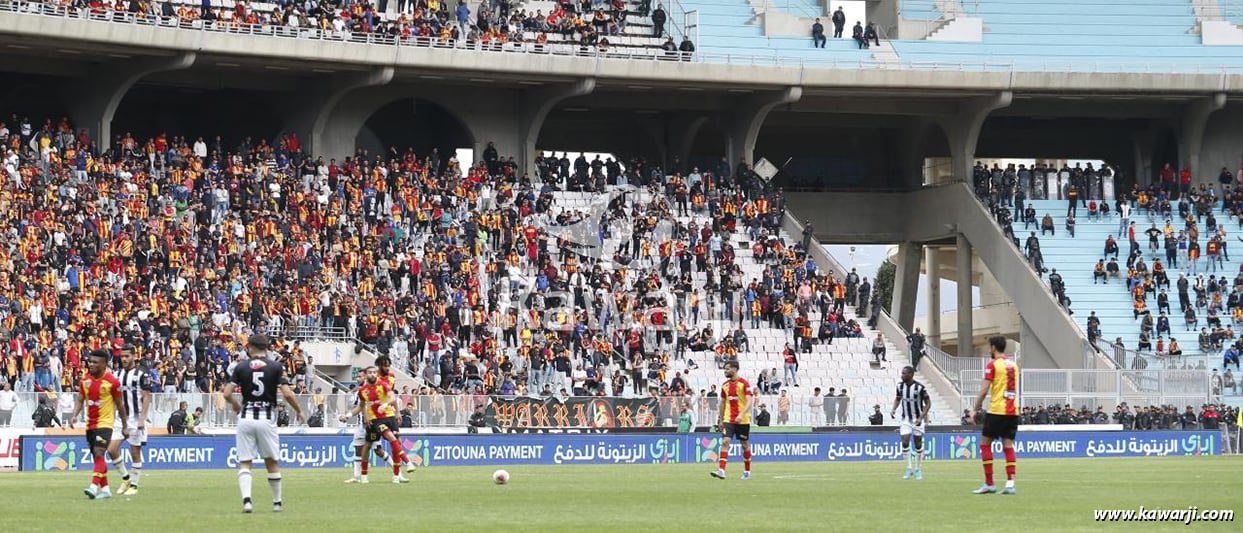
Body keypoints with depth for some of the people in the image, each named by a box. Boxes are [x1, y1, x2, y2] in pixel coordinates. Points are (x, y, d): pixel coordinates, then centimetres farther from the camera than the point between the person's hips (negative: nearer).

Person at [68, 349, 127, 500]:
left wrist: (125, 426, 3)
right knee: (97, 456, 10)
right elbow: (80, 401, 9)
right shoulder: (86, 380, 6)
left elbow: (119, 405, -2)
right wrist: (74, 416, -9)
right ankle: (105, 489, 18)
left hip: (105, 423, -6)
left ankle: (94, 487, -28)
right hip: (90, 424, 6)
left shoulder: (112, 381, -9)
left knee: (99, 454, -19)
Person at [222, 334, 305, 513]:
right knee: (272, 462, 12)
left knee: (244, 463, 1)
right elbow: (287, 394, -9)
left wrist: (235, 405, 20)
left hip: (245, 418, 0)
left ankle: (246, 499, -18)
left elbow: (227, 394, -2)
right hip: (266, 418, 0)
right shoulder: (276, 367, -1)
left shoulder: (241, 367, 2)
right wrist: (299, 411, 7)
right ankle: (277, 502, 19)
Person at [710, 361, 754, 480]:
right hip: (728, 419, 4)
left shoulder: (744, 383, -9)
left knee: (745, 445, 8)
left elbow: (749, 401, -17)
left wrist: (742, 415, -30)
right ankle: (721, 470, -21)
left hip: (743, 420, -4)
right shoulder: (725, 385, 9)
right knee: (725, 442, -12)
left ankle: (747, 471, 23)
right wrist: (721, 420, 16)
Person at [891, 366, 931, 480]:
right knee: (905, 443, -8)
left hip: (917, 420, -3)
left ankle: (918, 470, 16)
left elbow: (928, 403, -11)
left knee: (918, 444, 3)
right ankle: (909, 469, 3)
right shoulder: (900, 386, -3)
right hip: (905, 419, 3)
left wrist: (921, 418, -19)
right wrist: (893, 409, -5)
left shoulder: (919, 387, -17)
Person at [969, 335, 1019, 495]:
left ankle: (989, 484, 0)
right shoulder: (1013, 365, 13)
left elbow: (984, 391, -11)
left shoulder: (993, 365, -7)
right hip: (1013, 410, 6)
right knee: (1008, 445, 4)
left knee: (985, 444, 4)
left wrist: (975, 410, -4)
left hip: (996, 410, -6)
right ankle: (1010, 483, -8)